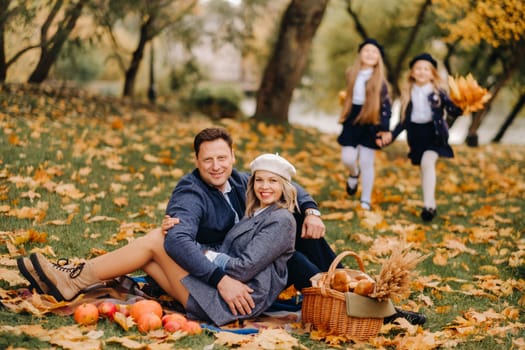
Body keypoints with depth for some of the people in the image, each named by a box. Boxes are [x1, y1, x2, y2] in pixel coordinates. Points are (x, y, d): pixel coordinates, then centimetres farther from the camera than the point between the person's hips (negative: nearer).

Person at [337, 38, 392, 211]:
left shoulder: (379, 80, -3)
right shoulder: (352, 74, 7)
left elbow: (386, 105, -5)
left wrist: (384, 129, -12)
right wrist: (344, 117, 17)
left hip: (370, 122, -3)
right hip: (352, 120, 3)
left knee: (366, 163, -1)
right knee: (347, 158, -6)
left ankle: (366, 201, 9)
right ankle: (354, 174, 32)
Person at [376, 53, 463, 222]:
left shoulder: (438, 92, -3)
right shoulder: (408, 93, 7)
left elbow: (453, 112, -10)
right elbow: (404, 120, 11)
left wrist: (462, 106, -31)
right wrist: (392, 135, 1)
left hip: (433, 132, -4)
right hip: (415, 133, 5)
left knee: (427, 162, -26)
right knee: (423, 169, 9)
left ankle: (428, 205, -27)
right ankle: (431, 206, 22)